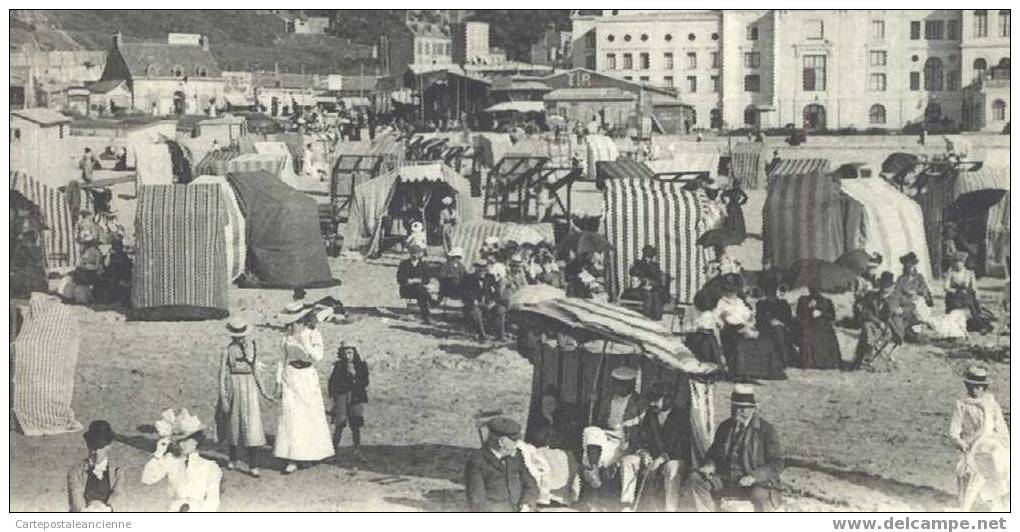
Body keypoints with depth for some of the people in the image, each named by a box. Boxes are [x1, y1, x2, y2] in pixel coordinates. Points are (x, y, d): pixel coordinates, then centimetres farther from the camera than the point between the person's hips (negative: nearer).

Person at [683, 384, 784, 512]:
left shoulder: (766, 429, -4)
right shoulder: (725, 426, 12)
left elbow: (777, 464, -8)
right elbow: (713, 452, 22)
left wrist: (754, 476, -24)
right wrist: (710, 465, -3)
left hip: (757, 482, -6)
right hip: (724, 479, 6)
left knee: (760, 496, -39)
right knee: (695, 481, -15)